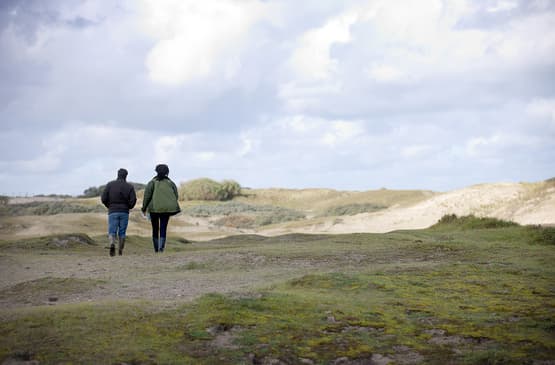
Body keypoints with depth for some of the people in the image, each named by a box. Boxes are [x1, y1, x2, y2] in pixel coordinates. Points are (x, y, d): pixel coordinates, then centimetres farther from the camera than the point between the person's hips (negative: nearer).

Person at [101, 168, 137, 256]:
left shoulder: (110, 185, 1)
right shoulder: (129, 186, 1)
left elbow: (103, 198, -4)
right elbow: (133, 200, -9)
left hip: (113, 212, -1)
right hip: (124, 212, 1)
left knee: (112, 232, -1)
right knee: (122, 232, 10)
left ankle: (112, 244, -29)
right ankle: (120, 251, 10)